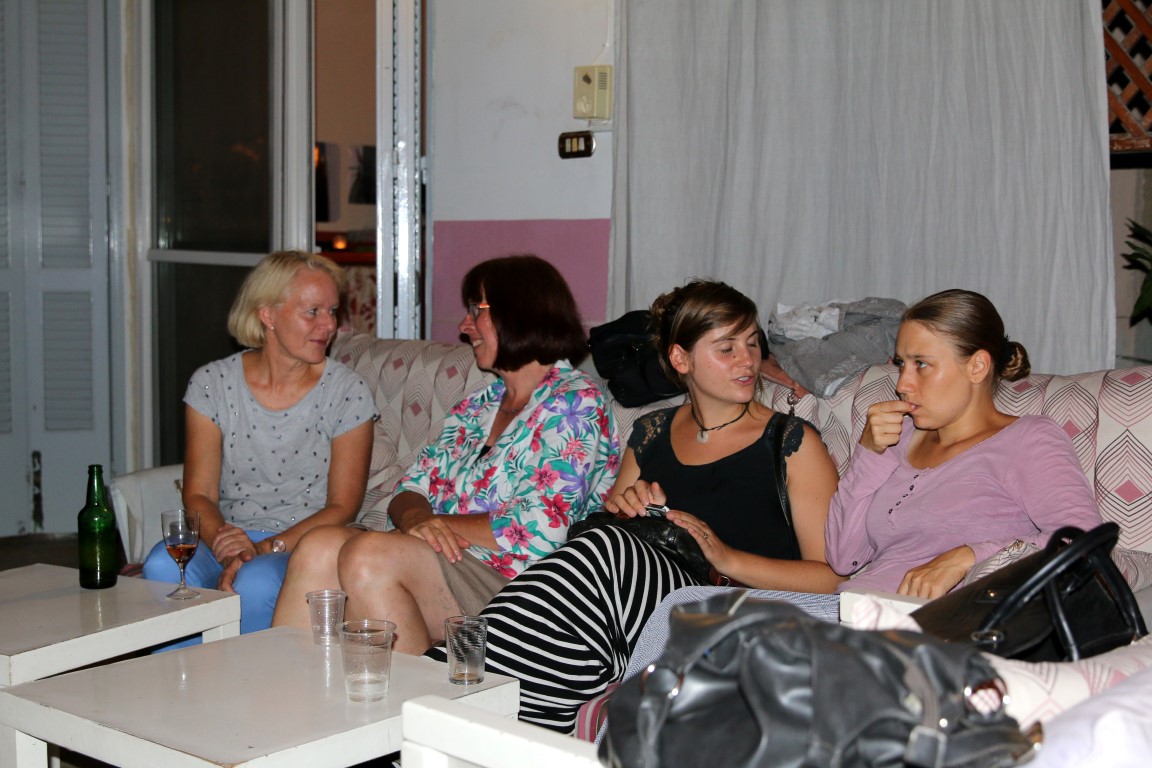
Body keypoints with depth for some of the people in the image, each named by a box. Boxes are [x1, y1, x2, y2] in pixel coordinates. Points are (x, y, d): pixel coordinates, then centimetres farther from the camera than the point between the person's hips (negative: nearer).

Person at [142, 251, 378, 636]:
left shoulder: (346, 392, -2)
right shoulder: (211, 384, 3)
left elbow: (342, 507, -3)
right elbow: (199, 494, 0)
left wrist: (265, 549, -16)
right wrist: (230, 551, -20)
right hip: (228, 537, 2)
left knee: (256, 584, -34)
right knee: (163, 566, -29)